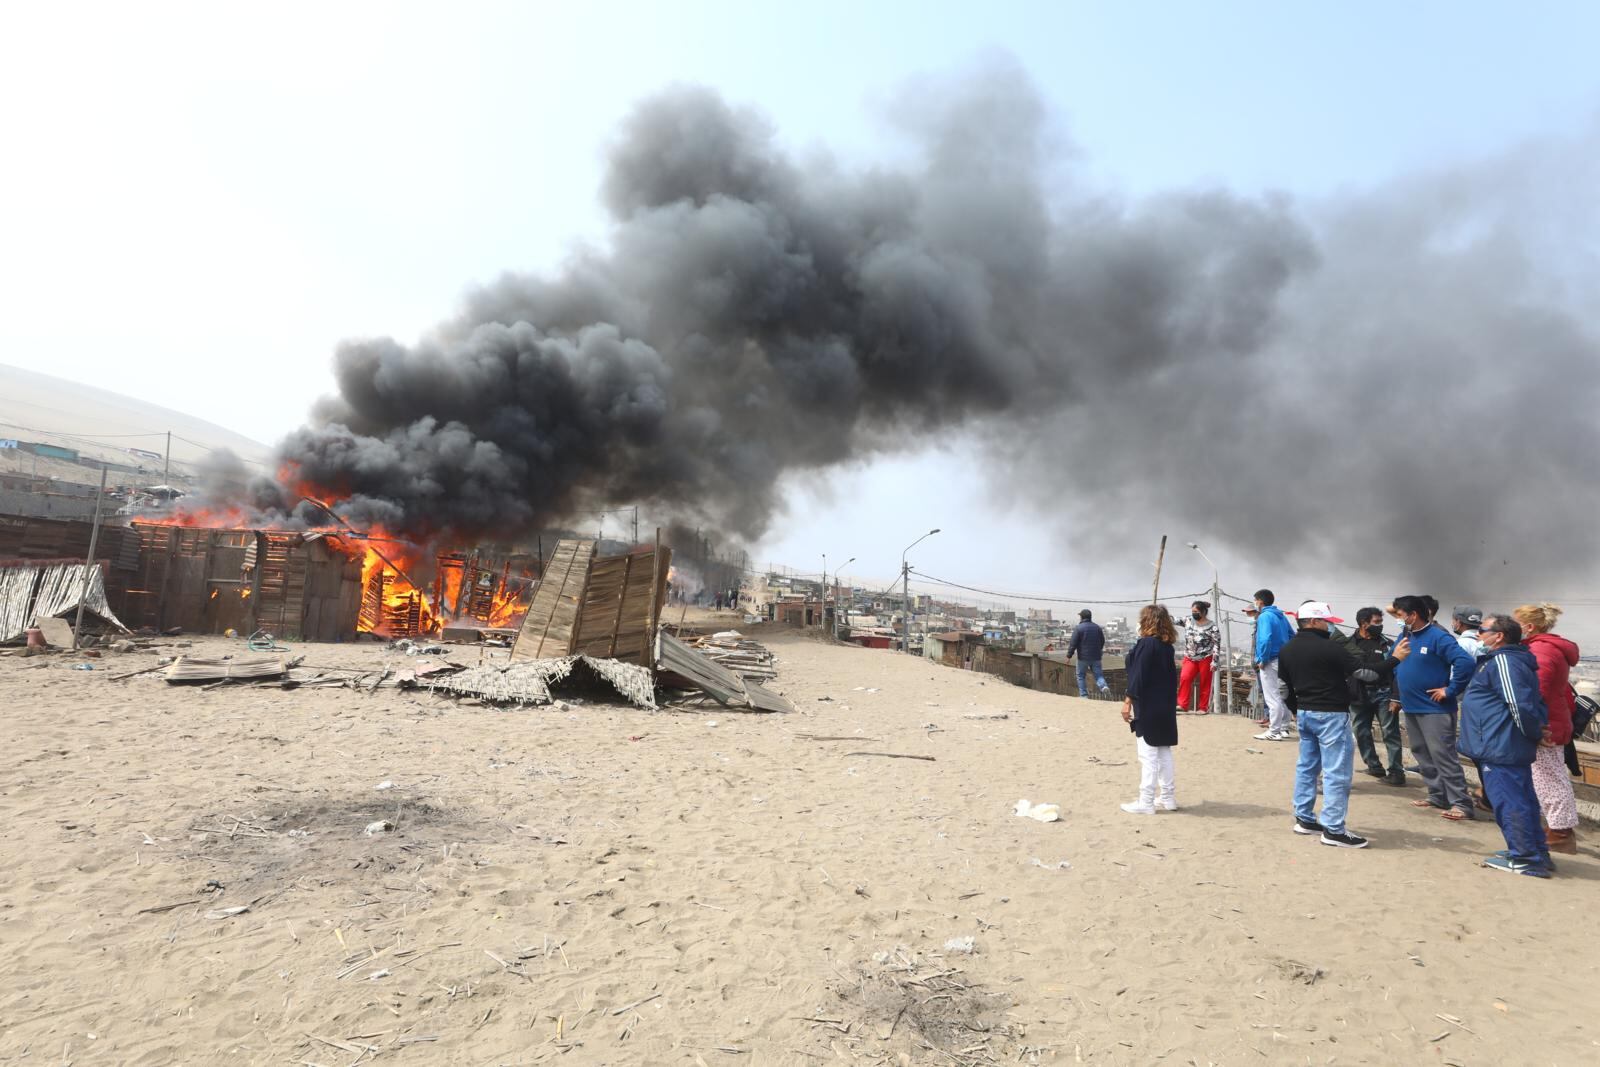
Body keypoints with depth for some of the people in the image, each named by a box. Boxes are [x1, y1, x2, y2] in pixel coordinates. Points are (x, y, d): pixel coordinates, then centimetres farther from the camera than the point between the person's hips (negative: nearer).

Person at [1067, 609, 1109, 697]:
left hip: (1083, 657, -4)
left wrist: (1069, 655, -5)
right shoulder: (1097, 627, 7)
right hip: (1096, 657, 4)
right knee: (1098, 674, 9)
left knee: (1081, 676, 9)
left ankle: (1083, 695, 7)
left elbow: (1073, 643, -13)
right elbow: (1102, 642, 17)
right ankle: (1104, 686, -20)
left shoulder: (1078, 628, -10)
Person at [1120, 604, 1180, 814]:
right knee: (1164, 753, 15)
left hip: (1147, 708, -8)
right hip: (1166, 708, 8)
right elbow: (1171, 676, 14)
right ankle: (1168, 797, 22)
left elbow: (1138, 677, -18)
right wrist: (1170, 701, 20)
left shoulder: (1145, 644, -16)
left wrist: (1128, 700, -14)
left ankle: (1145, 802, 0)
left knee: (1148, 756, -4)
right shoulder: (1167, 645, 9)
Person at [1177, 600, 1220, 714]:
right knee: (1184, 678, -15)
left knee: (1205, 684, 4)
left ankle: (1203, 708, 14)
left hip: (1205, 659, -4)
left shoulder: (1212, 627, -10)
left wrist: (1214, 661, -13)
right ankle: (1182, 705, -14)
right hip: (1190, 658, 4)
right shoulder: (1189, 621, 4)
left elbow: (1217, 644, -9)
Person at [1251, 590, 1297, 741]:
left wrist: (1262, 660, -18)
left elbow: (1266, 640, -27)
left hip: (1270, 662, -9)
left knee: (1272, 698, -4)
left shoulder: (1264, 616, -15)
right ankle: (1284, 729, 23)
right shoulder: (1281, 615, 12)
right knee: (1281, 696, 16)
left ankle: (1274, 732, -1)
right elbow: (1292, 635, 19)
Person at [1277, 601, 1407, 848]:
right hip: (1330, 715, -7)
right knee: (1336, 772, -2)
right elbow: (1367, 674, -14)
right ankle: (1333, 830, 0)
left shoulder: (1287, 650, 5)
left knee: (1307, 766, 15)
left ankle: (1304, 819, 21)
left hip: (1305, 714, 8)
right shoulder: (1330, 648, -16)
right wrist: (1394, 658, -4)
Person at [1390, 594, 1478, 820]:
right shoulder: (1405, 636, 10)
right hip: (1411, 707, 9)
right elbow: (1395, 664, 23)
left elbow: (1466, 663, -26)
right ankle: (1437, 796, 24)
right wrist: (1397, 696, 15)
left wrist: (1450, 690, -20)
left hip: (1434, 708, -8)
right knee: (1423, 755, 14)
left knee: (1443, 756, -7)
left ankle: (1461, 804, -2)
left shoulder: (1438, 636, -15)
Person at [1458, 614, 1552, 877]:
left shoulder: (1502, 661, -17)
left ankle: (1526, 859, 5)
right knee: (1522, 802, 17)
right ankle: (1535, 854, 27)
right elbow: (1533, 702, 21)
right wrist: (1535, 732, 18)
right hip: (1511, 747, 11)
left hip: (1501, 748, -11)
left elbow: (1521, 705, -22)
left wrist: (1534, 734, -9)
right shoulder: (1502, 659, 15)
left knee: (1510, 803, -3)